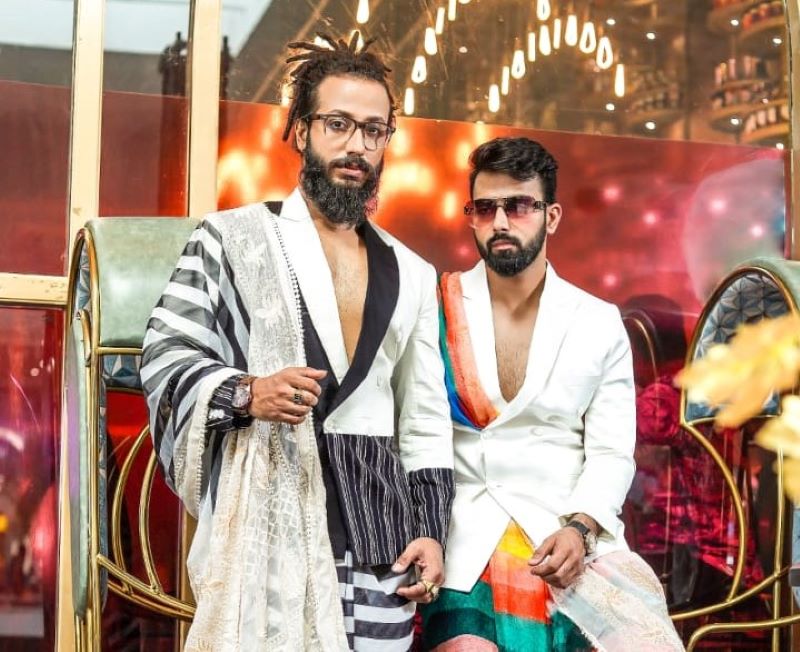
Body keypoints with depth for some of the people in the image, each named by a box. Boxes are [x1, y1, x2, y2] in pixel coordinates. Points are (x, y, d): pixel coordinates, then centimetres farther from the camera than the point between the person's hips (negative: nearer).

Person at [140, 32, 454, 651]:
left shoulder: (411, 274, 17)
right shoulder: (232, 238, 4)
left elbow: (426, 418, 17)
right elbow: (165, 358, 0)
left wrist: (431, 530, 8)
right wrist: (247, 393, -18)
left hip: (380, 528, 4)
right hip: (268, 514, -4)